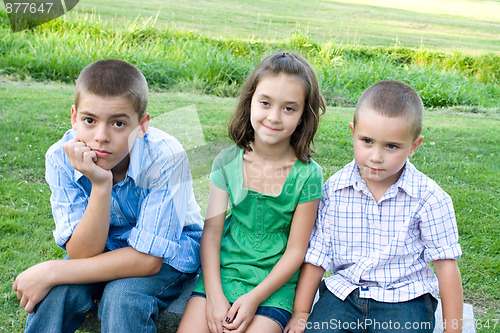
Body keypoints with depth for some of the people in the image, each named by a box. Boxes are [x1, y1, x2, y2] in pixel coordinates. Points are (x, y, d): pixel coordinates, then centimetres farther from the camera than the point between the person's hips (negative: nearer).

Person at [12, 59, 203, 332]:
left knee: (122, 296, -31)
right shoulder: (61, 158, -21)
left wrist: (53, 271, -29)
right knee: (59, 292, -26)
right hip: (103, 247, 3)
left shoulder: (166, 158, -31)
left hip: (167, 251, -2)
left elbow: (147, 260, -29)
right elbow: (82, 255, -24)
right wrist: (100, 184, -39)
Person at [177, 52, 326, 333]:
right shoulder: (227, 162, -2)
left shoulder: (307, 175, -10)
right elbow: (211, 230, -3)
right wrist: (214, 294, -13)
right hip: (223, 271, 2)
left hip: (274, 281, -2)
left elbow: (296, 251, -7)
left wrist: (254, 298, -15)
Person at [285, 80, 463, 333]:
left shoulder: (428, 197, -9)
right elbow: (316, 255, 3)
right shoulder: (334, 190, -4)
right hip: (344, 292, 2)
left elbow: (446, 263, -2)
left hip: (405, 298, -1)